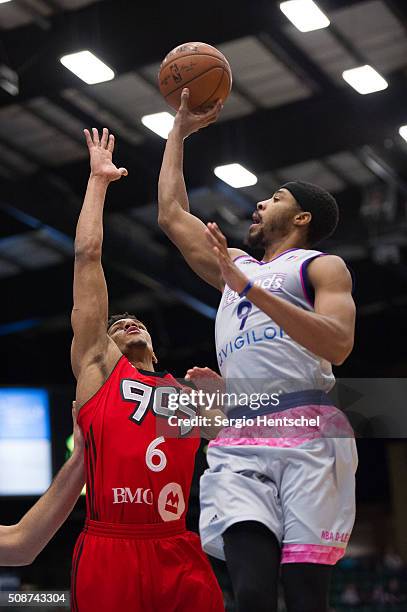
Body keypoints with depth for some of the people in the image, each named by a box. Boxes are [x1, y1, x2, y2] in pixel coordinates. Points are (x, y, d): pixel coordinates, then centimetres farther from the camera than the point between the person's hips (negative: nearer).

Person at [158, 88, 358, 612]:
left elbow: (338, 345, -9)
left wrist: (249, 287, -13)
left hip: (309, 435, -4)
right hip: (238, 442, 4)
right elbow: (172, 214, 36)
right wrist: (180, 130, 40)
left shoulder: (322, 266, 10)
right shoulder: (234, 267, 29)